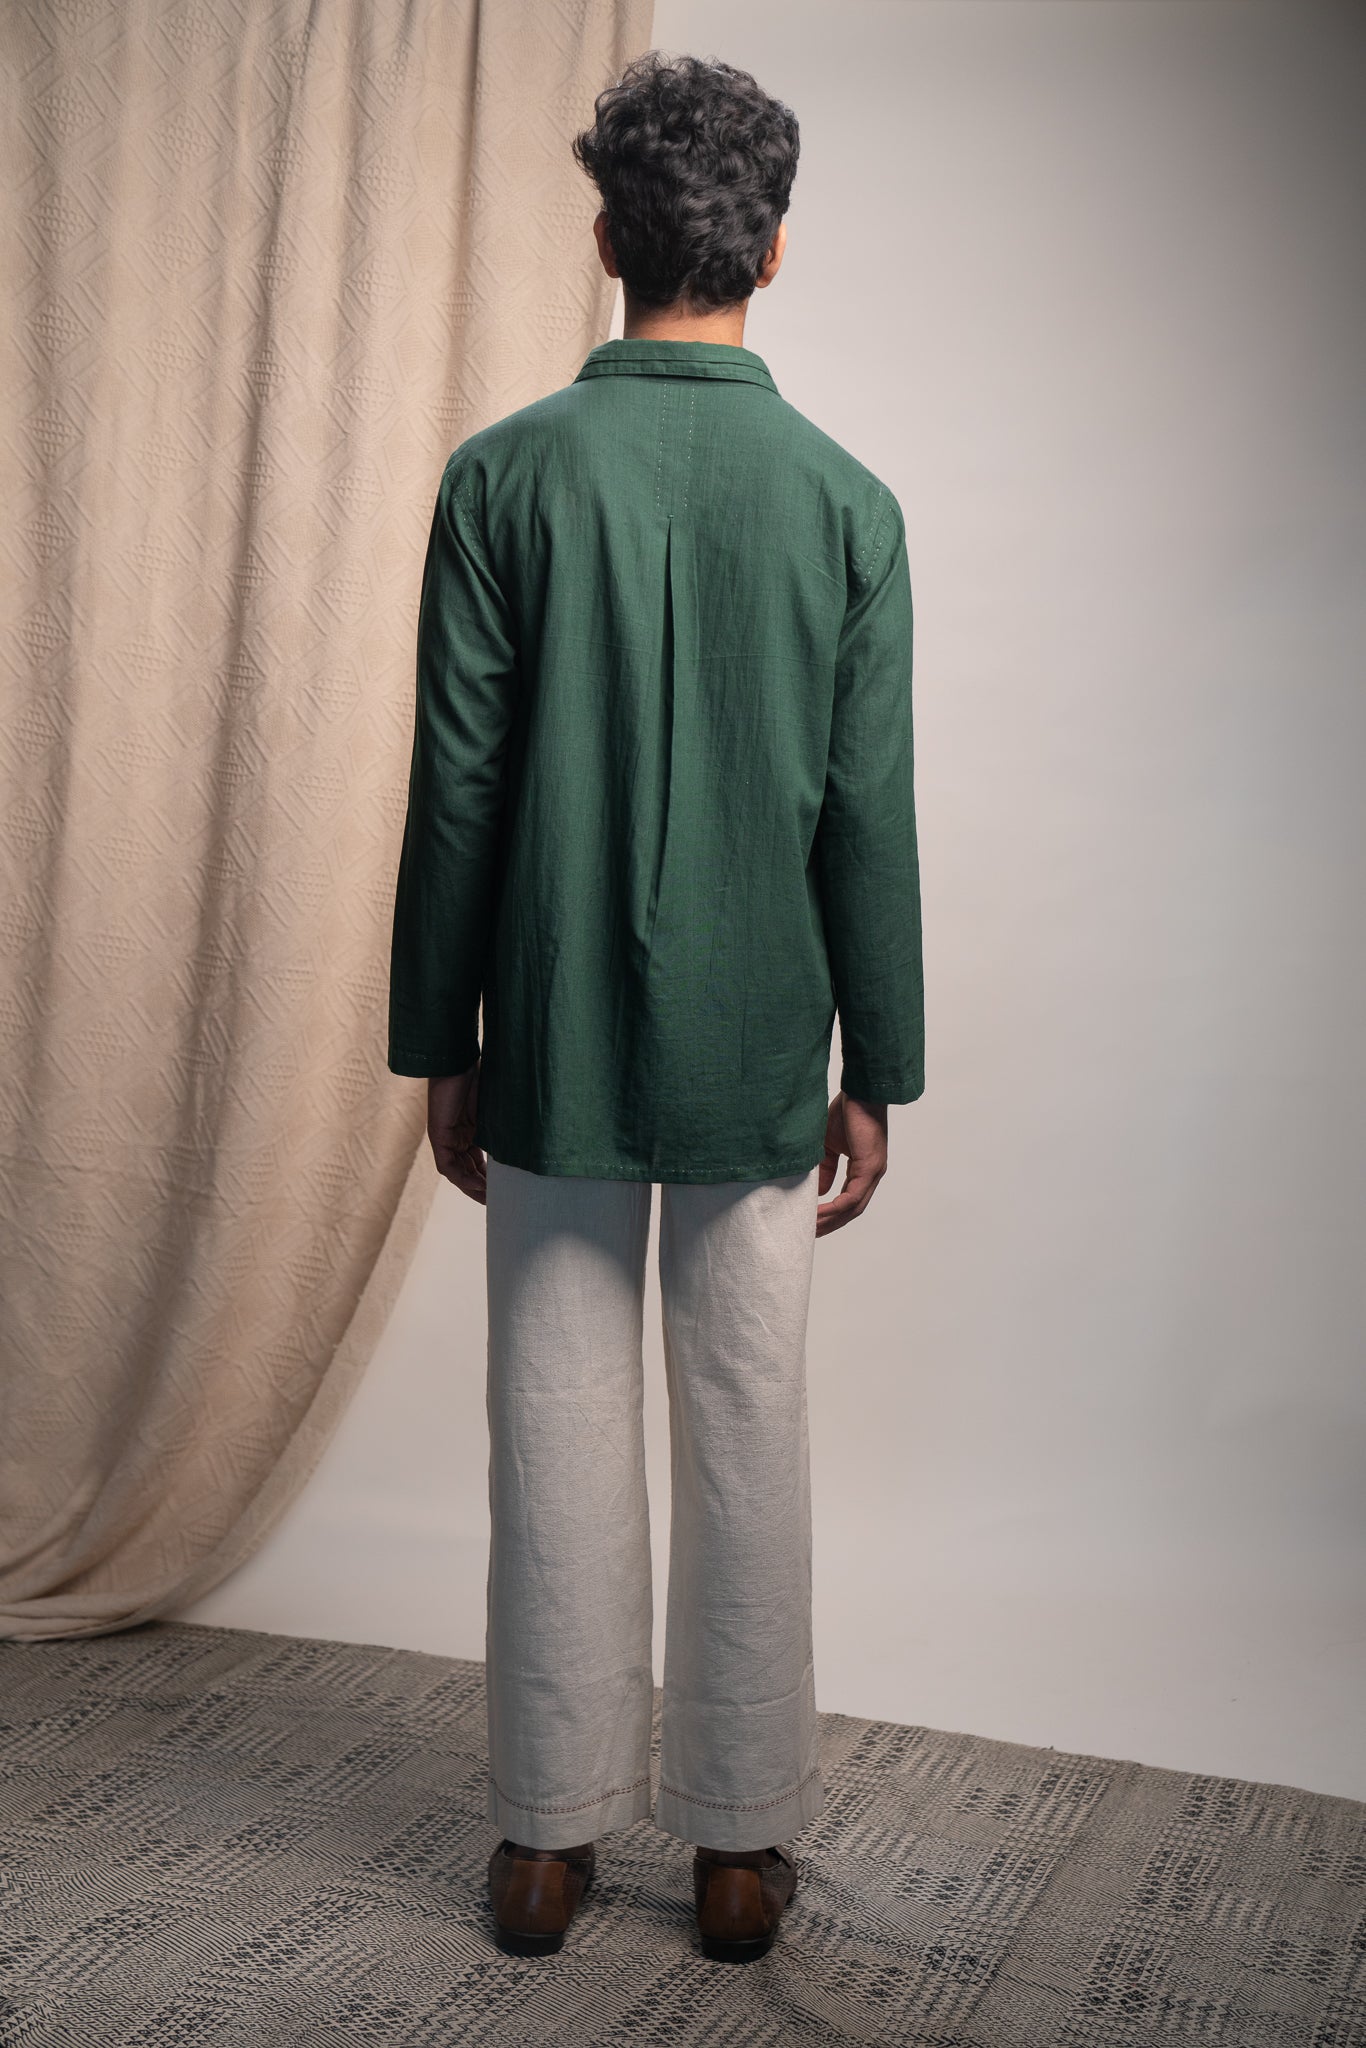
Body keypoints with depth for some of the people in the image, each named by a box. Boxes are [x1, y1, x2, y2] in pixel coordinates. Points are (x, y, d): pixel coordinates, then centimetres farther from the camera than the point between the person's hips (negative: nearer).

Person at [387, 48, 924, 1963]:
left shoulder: (505, 475, -4)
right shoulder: (846, 499, -2)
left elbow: (456, 791, -4)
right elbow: (871, 817, -2)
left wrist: (443, 1048, 5)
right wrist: (875, 1070, 7)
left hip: (554, 1050, 0)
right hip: (759, 1057, 0)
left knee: (561, 1427, 9)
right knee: (750, 1434, 9)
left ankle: (550, 1834, 20)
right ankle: (740, 1841, 20)